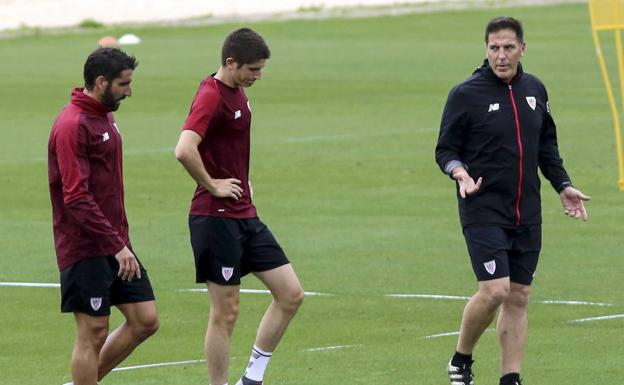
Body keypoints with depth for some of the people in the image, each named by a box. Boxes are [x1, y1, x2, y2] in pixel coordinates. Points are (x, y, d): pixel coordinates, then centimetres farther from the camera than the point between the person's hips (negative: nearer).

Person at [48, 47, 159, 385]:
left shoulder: (105, 117, 14)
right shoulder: (73, 126, -17)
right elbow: (77, 198, -22)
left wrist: (121, 240, 19)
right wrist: (117, 246, -23)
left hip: (115, 246, 9)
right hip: (85, 250, -9)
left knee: (145, 320, 7)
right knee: (93, 332, -4)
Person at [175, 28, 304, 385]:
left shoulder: (238, 92, 12)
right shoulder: (211, 96, -17)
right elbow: (184, 150, -33)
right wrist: (213, 185, -19)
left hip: (245, 215, 9)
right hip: (217, 218, -9)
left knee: (291, 294, 7)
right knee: (226, 313, -3)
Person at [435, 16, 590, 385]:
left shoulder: (535, 90, 9)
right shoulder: (466, 94, -7)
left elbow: (547, 144, 21)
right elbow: (445, 149, -3)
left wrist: (563, 185, 11)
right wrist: (460, 172, -23)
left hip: (527, 213, 5)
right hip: (483, 209, -5)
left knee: (519, 297, 4)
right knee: (495, 290, -15)